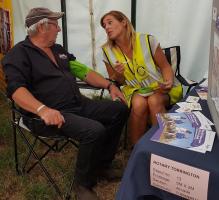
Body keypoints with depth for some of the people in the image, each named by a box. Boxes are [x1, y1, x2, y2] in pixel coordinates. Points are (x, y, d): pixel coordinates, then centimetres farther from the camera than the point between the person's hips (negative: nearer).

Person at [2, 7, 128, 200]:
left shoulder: (58, 49, 19)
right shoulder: (19, 54, -7)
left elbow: (82, 70, 20)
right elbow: (16, 89, -22)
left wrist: (109, 85, 9)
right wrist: (43, 109, -39)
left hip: (79, 104, 9)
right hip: (53, 113, -9)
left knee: (120, 109, 2)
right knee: (95, 130, -30)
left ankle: (102, 164, 12)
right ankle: (83, 184, -7)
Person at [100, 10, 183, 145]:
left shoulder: (147, 40, -10)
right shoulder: (108, 51, -1)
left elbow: (165, 67, -1)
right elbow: (115, 82, 9)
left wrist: (169, 82, -22)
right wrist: (118, 74, -14)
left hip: (159, 88, -1)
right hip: (134, 90, 1)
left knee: (154, 101, -35)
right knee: (139, 104, -32)